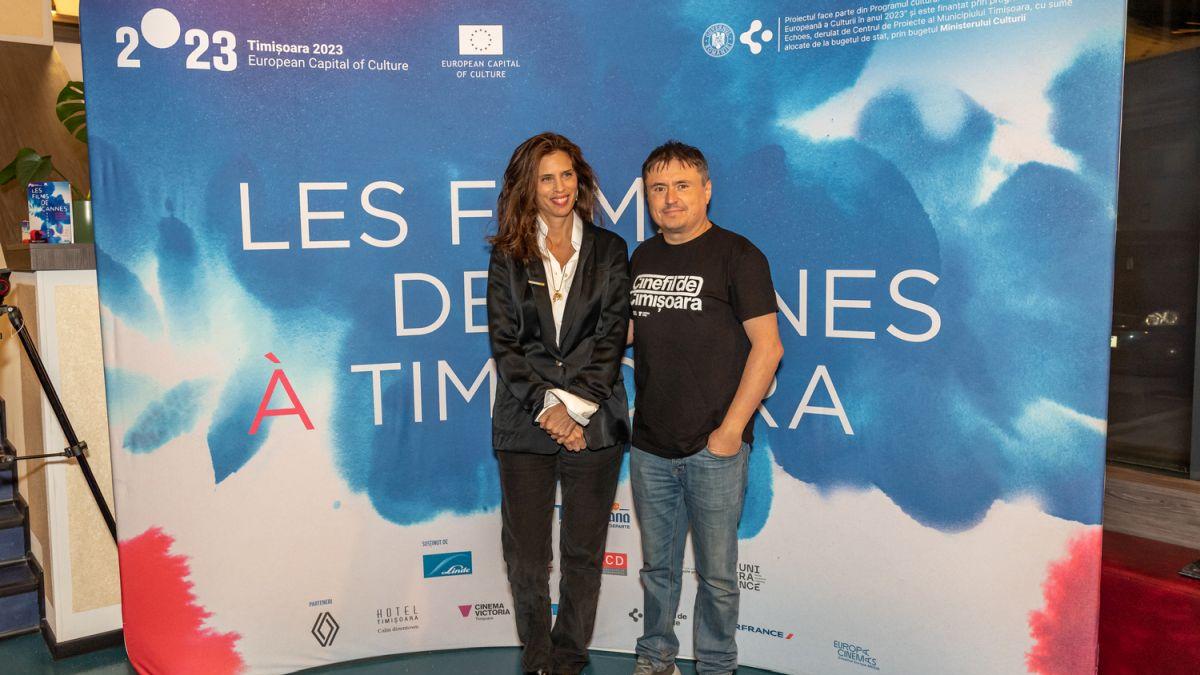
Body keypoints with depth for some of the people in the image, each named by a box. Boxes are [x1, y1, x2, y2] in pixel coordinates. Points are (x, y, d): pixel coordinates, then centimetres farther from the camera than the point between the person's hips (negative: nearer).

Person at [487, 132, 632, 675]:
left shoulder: (609, 251, 6)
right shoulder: (508, 255, 5)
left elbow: (611, 336, -1)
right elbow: (504, 341, -1)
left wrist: (575, 407, -11)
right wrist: (545, 407, -11)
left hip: (593, 423, 0)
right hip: (524, 425, 0)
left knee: (584, 554, 9)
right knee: (525, 555, 6)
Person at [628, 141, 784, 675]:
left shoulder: (737, 255, -7)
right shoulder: (642, 259, 10)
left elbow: (767, 347, -10)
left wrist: (730, 430, -14)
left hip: (713, 449, -5)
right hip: (649, 446, 5)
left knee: (716, 574, 7)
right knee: (657, 566, 17)